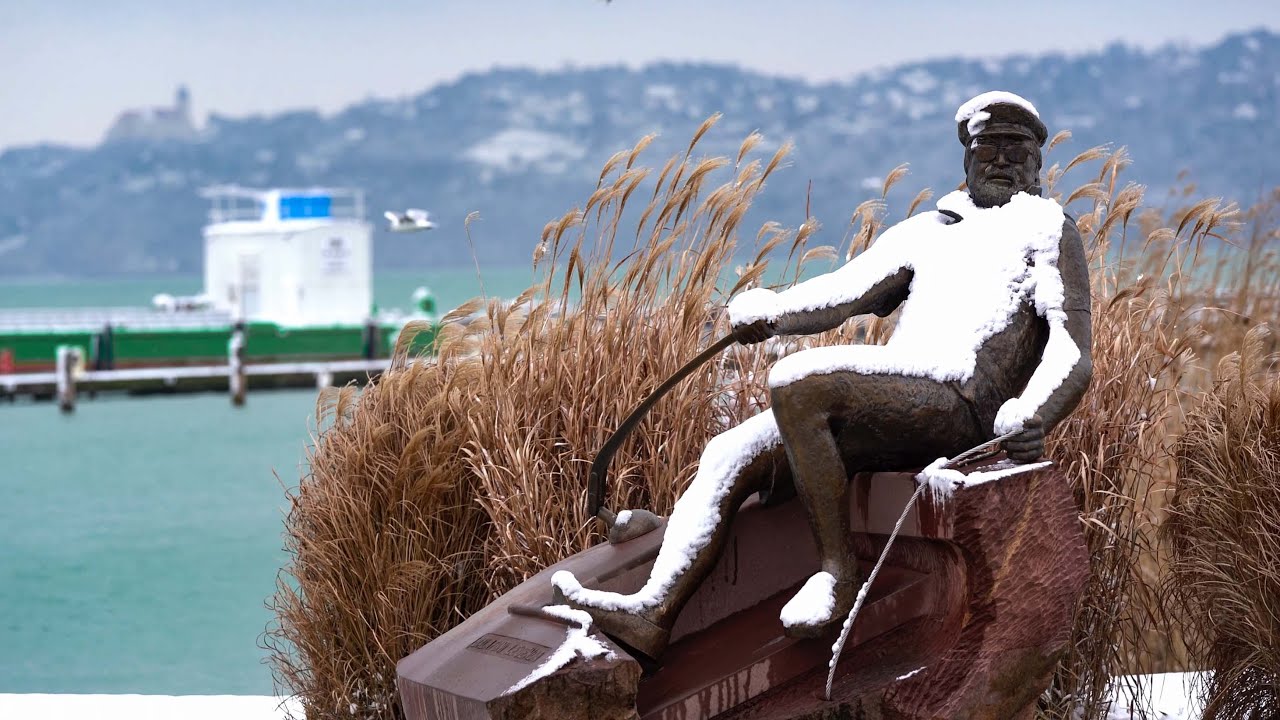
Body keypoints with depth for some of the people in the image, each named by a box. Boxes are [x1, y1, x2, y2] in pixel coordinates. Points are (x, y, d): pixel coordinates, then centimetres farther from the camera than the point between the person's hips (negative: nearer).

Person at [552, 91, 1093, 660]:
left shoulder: (1046, 228, 11)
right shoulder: (925, 231, 29)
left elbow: (1074, 351, -3)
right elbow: (844, 292, 14)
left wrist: (1031, 416, -24)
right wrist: (771, 312, -7)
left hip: (961, 409, -7)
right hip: (888, 418, 7)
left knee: (795, 382, -29)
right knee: (729, 455, -8)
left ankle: (838, 571, -26)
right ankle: (653, 613, -20)